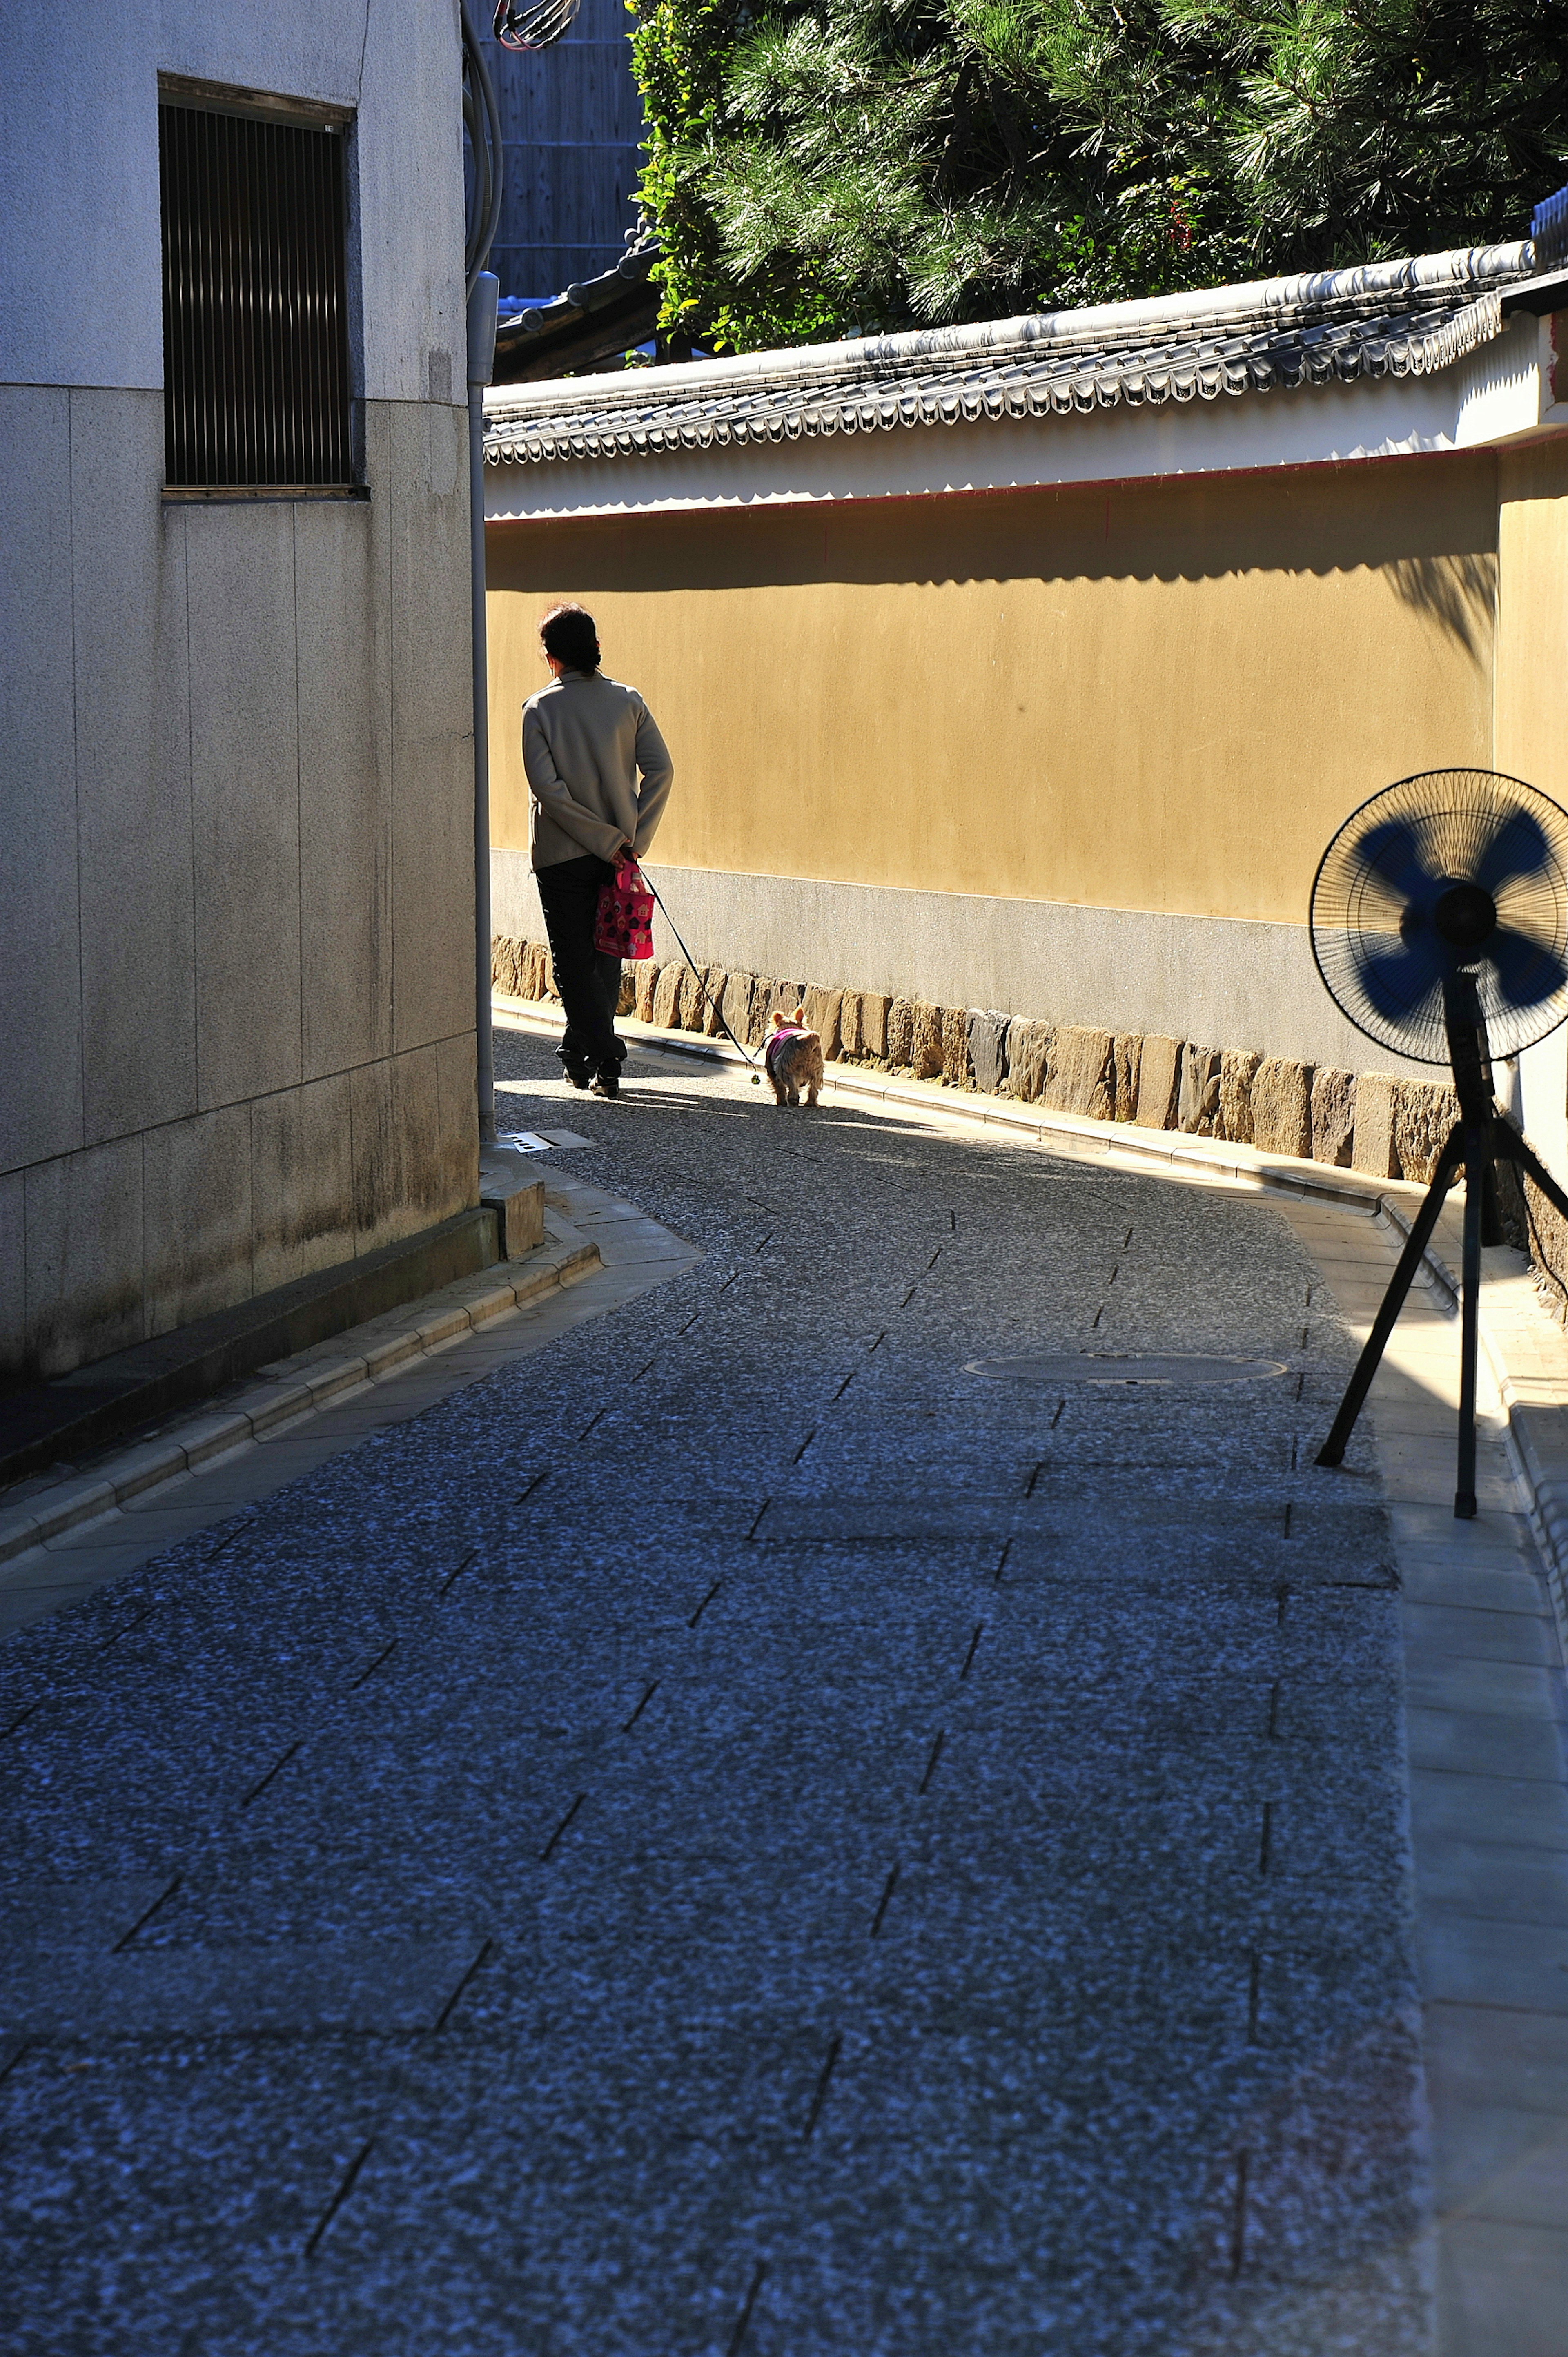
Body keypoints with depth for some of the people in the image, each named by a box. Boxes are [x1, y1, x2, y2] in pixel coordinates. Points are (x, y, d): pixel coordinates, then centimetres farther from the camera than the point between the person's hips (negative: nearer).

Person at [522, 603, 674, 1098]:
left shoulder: (540, 708, -7)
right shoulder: (628, 701, 0)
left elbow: (547, 787, -15)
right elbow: (661, 771, -7)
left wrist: (607, 840, -12)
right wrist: (633, 839, -5)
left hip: (562, 854, -3)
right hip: (618, 854, 3)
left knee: (574, 962, 3)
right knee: (606, 956, 16)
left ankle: (605, 1061, -8)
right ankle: (579, 1053, 24)